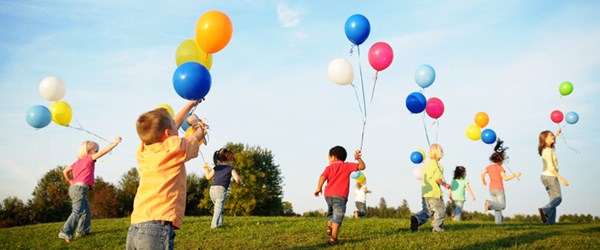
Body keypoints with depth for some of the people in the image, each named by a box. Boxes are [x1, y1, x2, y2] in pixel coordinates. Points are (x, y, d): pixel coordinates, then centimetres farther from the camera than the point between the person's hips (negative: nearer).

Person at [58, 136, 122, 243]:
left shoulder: (78, 161, 22)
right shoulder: (89, 158, -1)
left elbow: (65, 171, 23)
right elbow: (102, 152, -11)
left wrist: (72, 181, 29)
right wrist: (115, 143, -9)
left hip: (74, 188, 10)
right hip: (80, 188, -10)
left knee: (86, 212, 18)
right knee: (77, 212, -17)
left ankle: (82, 231, 22)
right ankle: (65, 233, -25)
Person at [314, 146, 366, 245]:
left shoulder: (329, 167, 13)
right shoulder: (347, 166, 10)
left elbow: (323, 176, -6)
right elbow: (362, 166, 6)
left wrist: (319, 188, -9)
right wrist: (358, 158, 17)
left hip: (328, 195, 3)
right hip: (340, 196, -3)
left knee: (331, 212, 30)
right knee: (338, 216, -5)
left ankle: (329, 228, 17)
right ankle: (333, 238, -14)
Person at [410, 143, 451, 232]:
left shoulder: (426, 164, 13)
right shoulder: (436, 164, -11)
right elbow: (437, 178, -20)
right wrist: (445, 185, -3)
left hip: (424, 193, 7)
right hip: (434, 193, -7)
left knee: (426, 211, 11)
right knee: (440, 210, 10)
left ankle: (416, 219, -13)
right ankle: (437, 227, 10)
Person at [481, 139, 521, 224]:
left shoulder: (489, 167, 6)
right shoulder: (500, 168, -8)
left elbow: (482, 173, -5)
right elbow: (505, 178, -17)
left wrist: (483, 181, 13)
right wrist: (514, 175, -10)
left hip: (491, 189, 6)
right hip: (499, 189, -6)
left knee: (498, 206, 15)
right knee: (502, 206, 0)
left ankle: (499, 220, 1)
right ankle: (489, 203, -24)